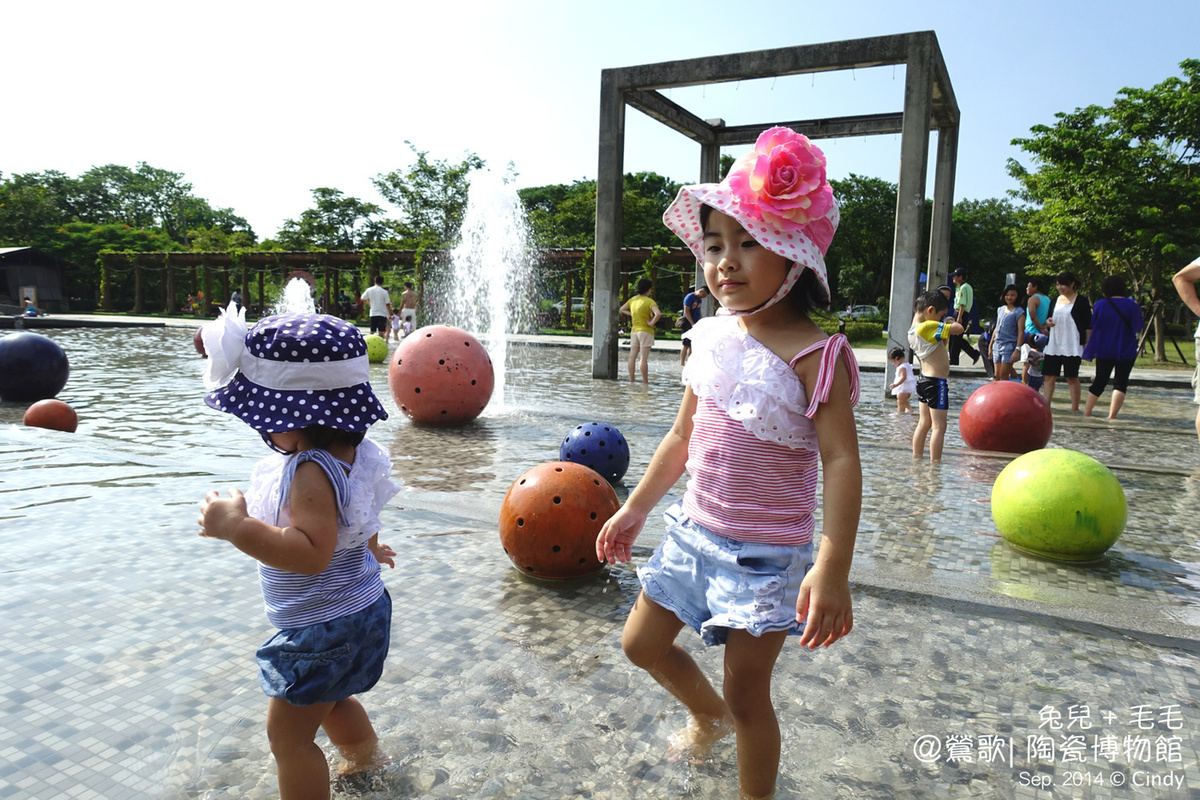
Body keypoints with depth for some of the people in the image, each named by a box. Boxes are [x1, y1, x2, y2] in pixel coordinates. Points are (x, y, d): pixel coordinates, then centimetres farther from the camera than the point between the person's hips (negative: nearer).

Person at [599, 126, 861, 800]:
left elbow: (842, 461, -22)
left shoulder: (812, 353, -18)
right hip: (694, 530, 7)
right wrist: (635, 509, 16)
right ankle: (708, 714, 49)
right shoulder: (710, 340, 1)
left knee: (748, 694, 7)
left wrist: (833, 570, -29)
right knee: (643, 643, 20)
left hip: (766, 551, -7)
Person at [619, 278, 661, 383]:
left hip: (634, 330, 6)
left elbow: (622, 309, 20)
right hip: (645, 331, -6)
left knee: (632, 357, 8)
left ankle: (631, 380, 10)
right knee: (644, 358, -6)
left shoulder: (632, 299, 7)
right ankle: (645, 382, -3)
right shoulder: (649, 301, -13)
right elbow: (658, 313, -28)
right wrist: (652, 323, -15)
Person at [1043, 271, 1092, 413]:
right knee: (1049, 376, 2)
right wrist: (1048, 321, -3)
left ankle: (1075, 408, 7)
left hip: (1072, 346, -5)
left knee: (1072, 377, -1)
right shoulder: (1056, 300, 13)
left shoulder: (1081, 301, -3)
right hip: (1053, 345, 5)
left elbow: (1088, 325, -4)